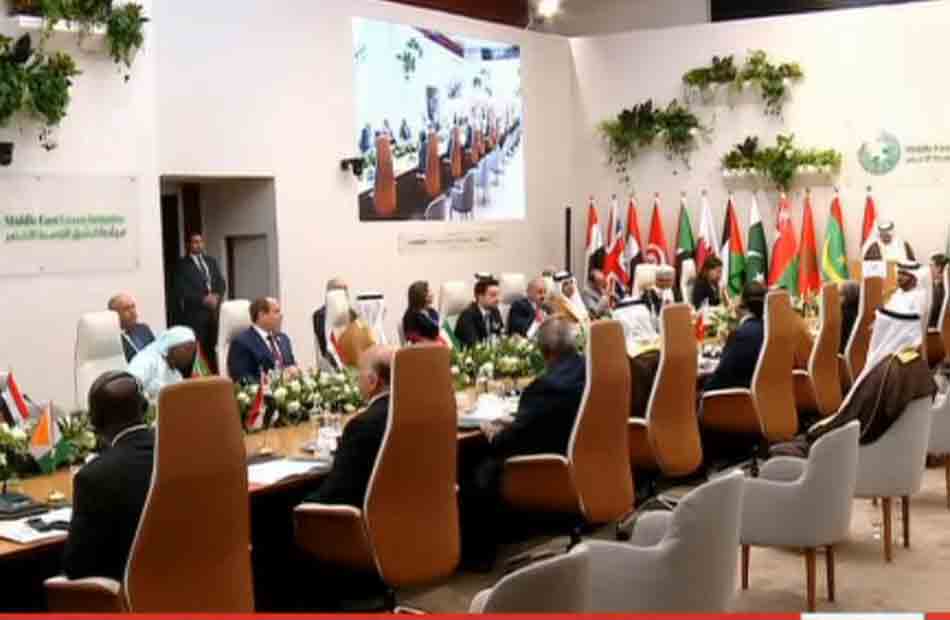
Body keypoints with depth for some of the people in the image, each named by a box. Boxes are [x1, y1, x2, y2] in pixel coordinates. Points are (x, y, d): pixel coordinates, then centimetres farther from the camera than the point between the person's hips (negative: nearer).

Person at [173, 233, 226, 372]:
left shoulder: (211, 261, 18)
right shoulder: (182, 265, 1)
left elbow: (221, 283, 12)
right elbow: (183, 290, -8)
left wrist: (216, 296, -8)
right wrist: (204, 299, -15)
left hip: (214, 311, 5)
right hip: (194, 312, -5)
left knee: (213, 348, 4)